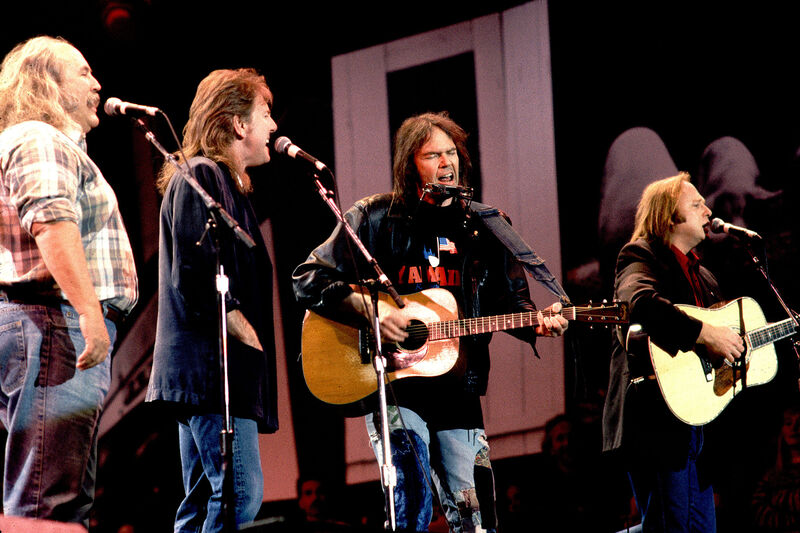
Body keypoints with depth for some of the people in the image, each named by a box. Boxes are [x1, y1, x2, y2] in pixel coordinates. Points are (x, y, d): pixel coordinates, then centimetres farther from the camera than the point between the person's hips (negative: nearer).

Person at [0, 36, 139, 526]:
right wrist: (89, 311, -30)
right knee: (45, 503, -17)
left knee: (71, 501, 10)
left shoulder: (63, 146, 28)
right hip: (54, 323, -11)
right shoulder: (40, 141, -7)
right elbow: (52, 223, -22)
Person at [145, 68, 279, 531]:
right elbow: (197, 273, -19)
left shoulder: (222, 181, 24)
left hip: (201, 371, 11)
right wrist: (246, 334, -13)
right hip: (214, 364, -11)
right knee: (241, 492, -18)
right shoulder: (201, 176, -8)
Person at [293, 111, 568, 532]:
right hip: (391, 383, -4)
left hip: (458, 390, 4)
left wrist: (537, 322, -9)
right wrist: (369, 310, -16)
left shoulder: (483, 228, 12)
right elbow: (309, 280, -2)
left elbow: (508, 298, 13)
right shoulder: (376, 218, 1)